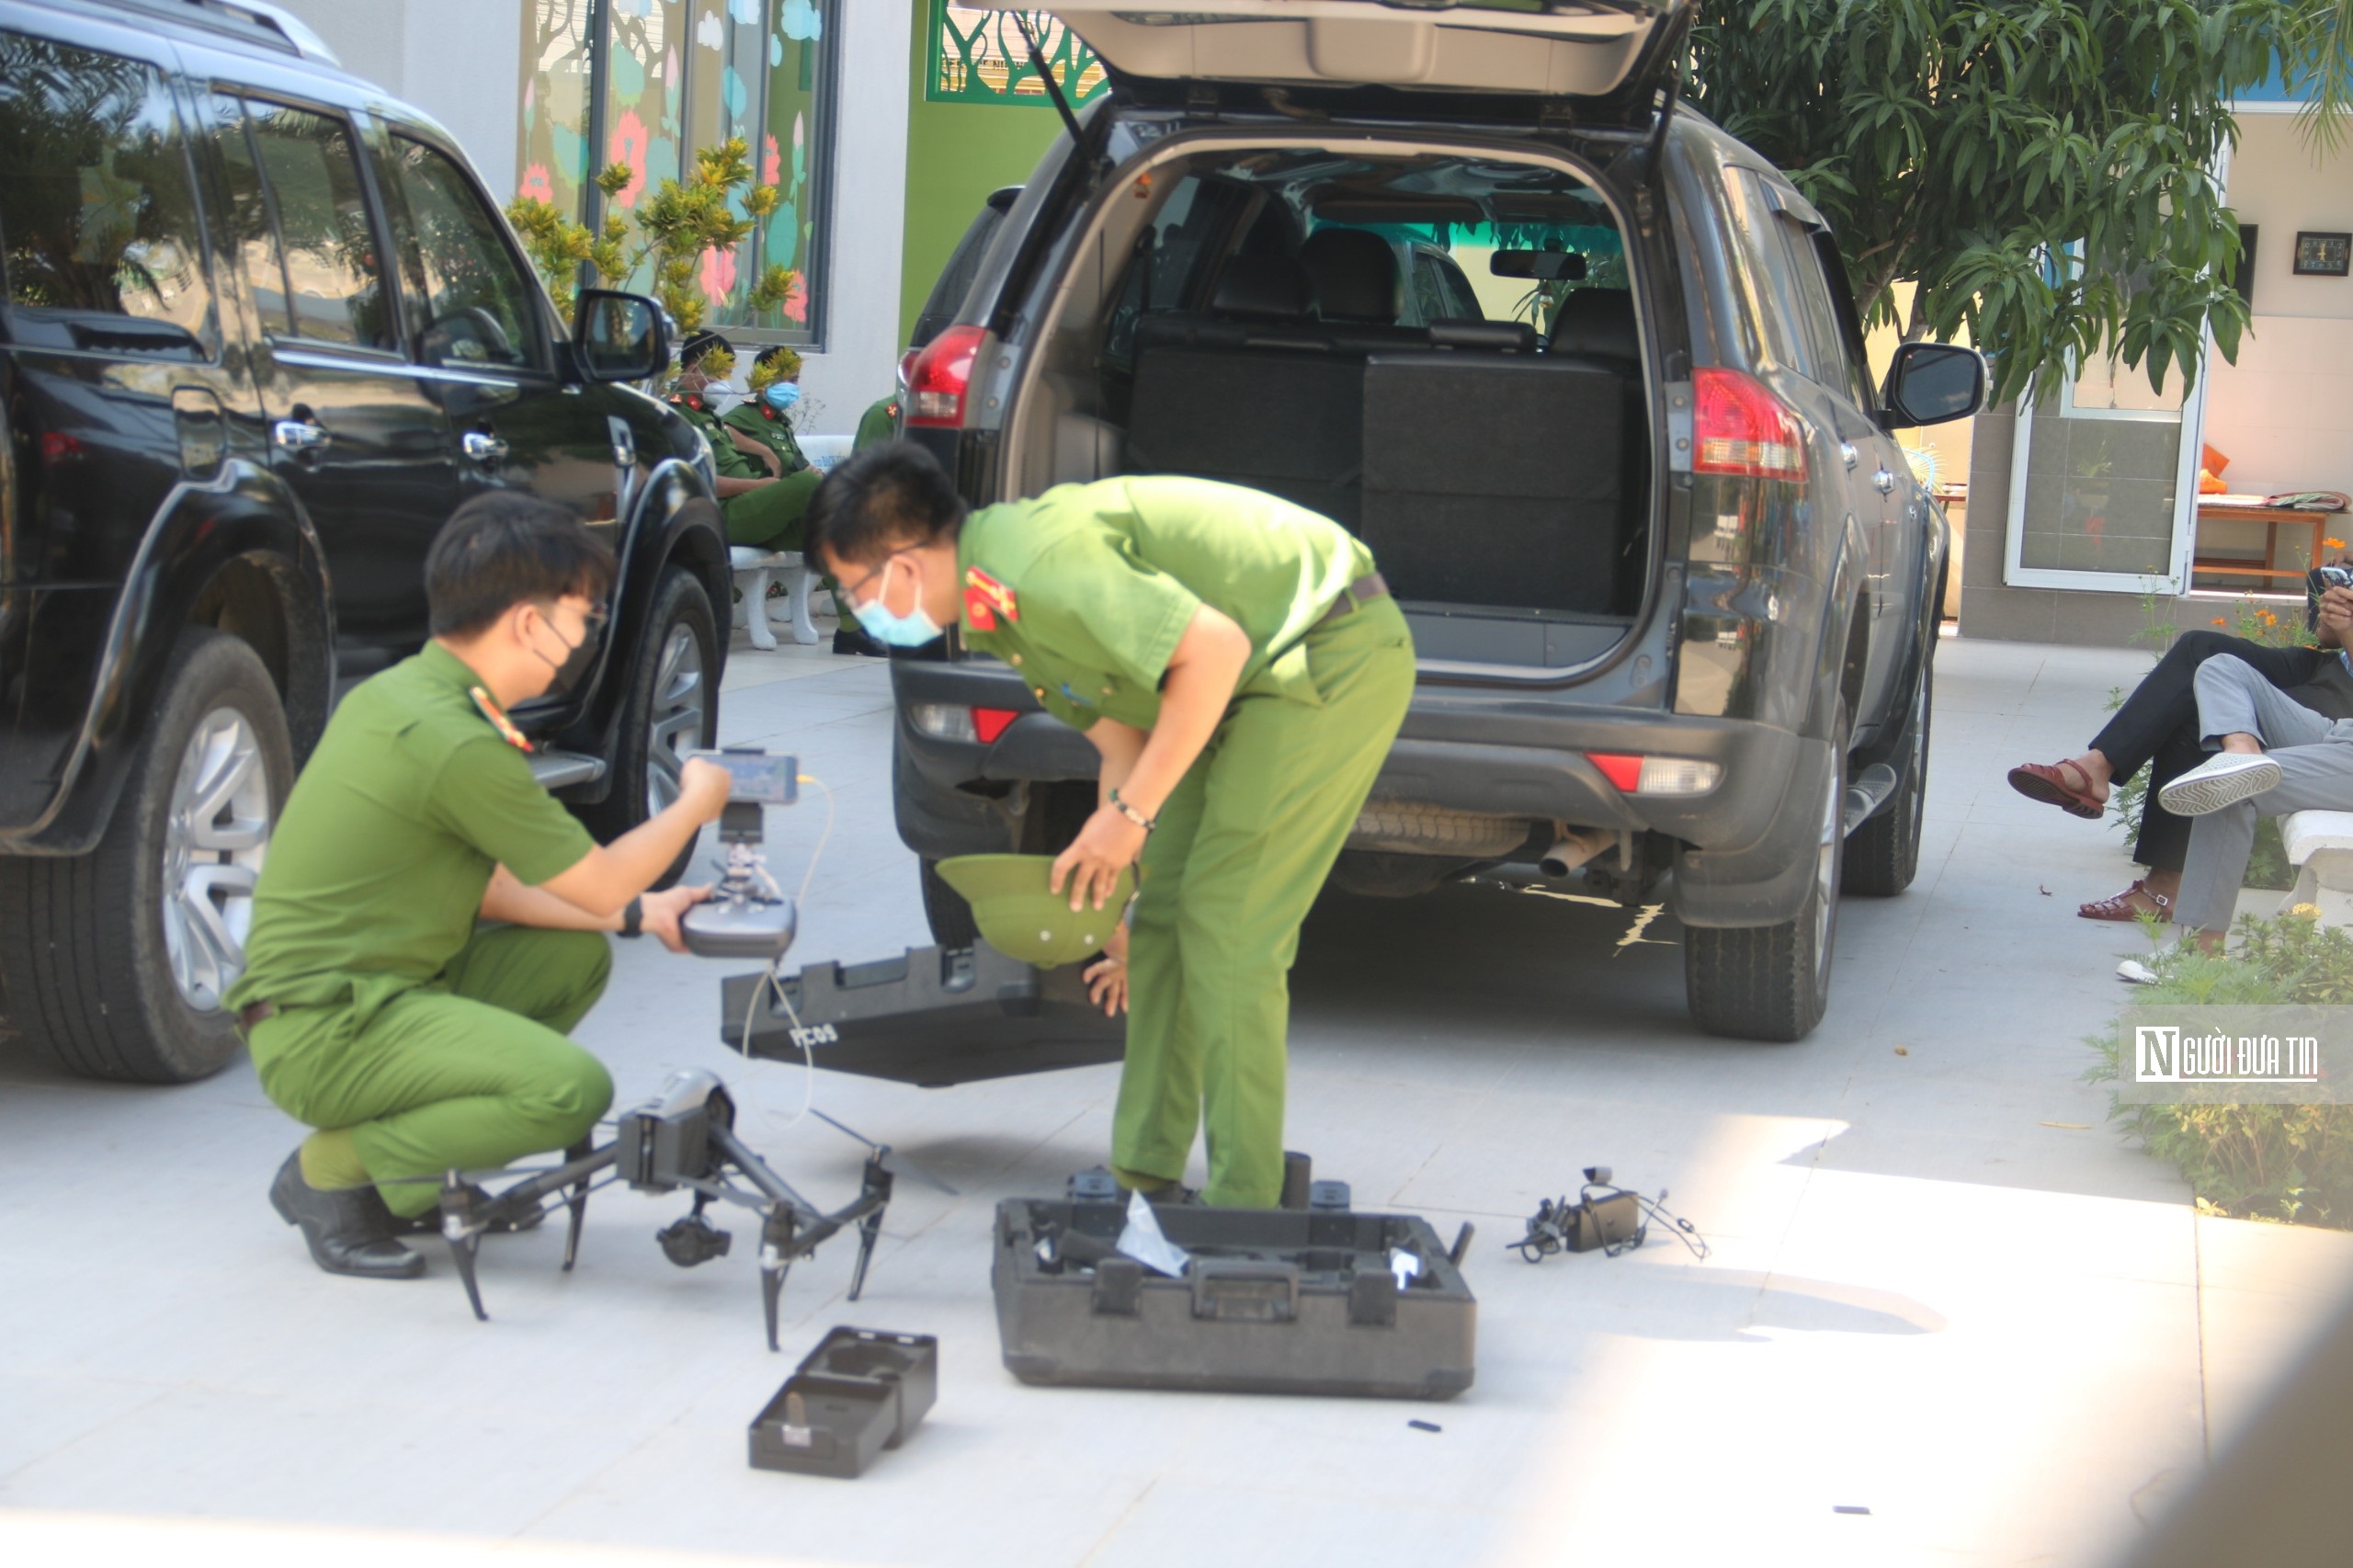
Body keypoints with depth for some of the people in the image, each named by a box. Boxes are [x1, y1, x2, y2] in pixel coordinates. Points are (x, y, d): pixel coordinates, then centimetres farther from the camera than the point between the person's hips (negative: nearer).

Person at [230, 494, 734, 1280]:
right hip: (324, 1034, -10)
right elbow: (596, 882, -9)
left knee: (578, 955, 14)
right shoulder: (457, 744, -21)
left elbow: (482, 884, 17)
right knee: (572, 1089, -23)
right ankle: (334, 1168, -6)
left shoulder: (396, 692, 10)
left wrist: (635, 913, 14)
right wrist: (696, 804, 8)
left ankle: (412, 1176, 13)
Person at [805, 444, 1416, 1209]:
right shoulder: (995, 608, 8)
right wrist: (1115, 904, 18)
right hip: (1264, 678, 10)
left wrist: (1130, 811, -22)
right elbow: (1120, 740, 16)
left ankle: (1242, 1209, -4)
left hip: (1336, 656, -10)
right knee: (1166, 913, 11)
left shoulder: (1033, 560, -25)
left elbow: (1214, 646, -29)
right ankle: (1145, 1177, 18)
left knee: (1228, 932, -10)